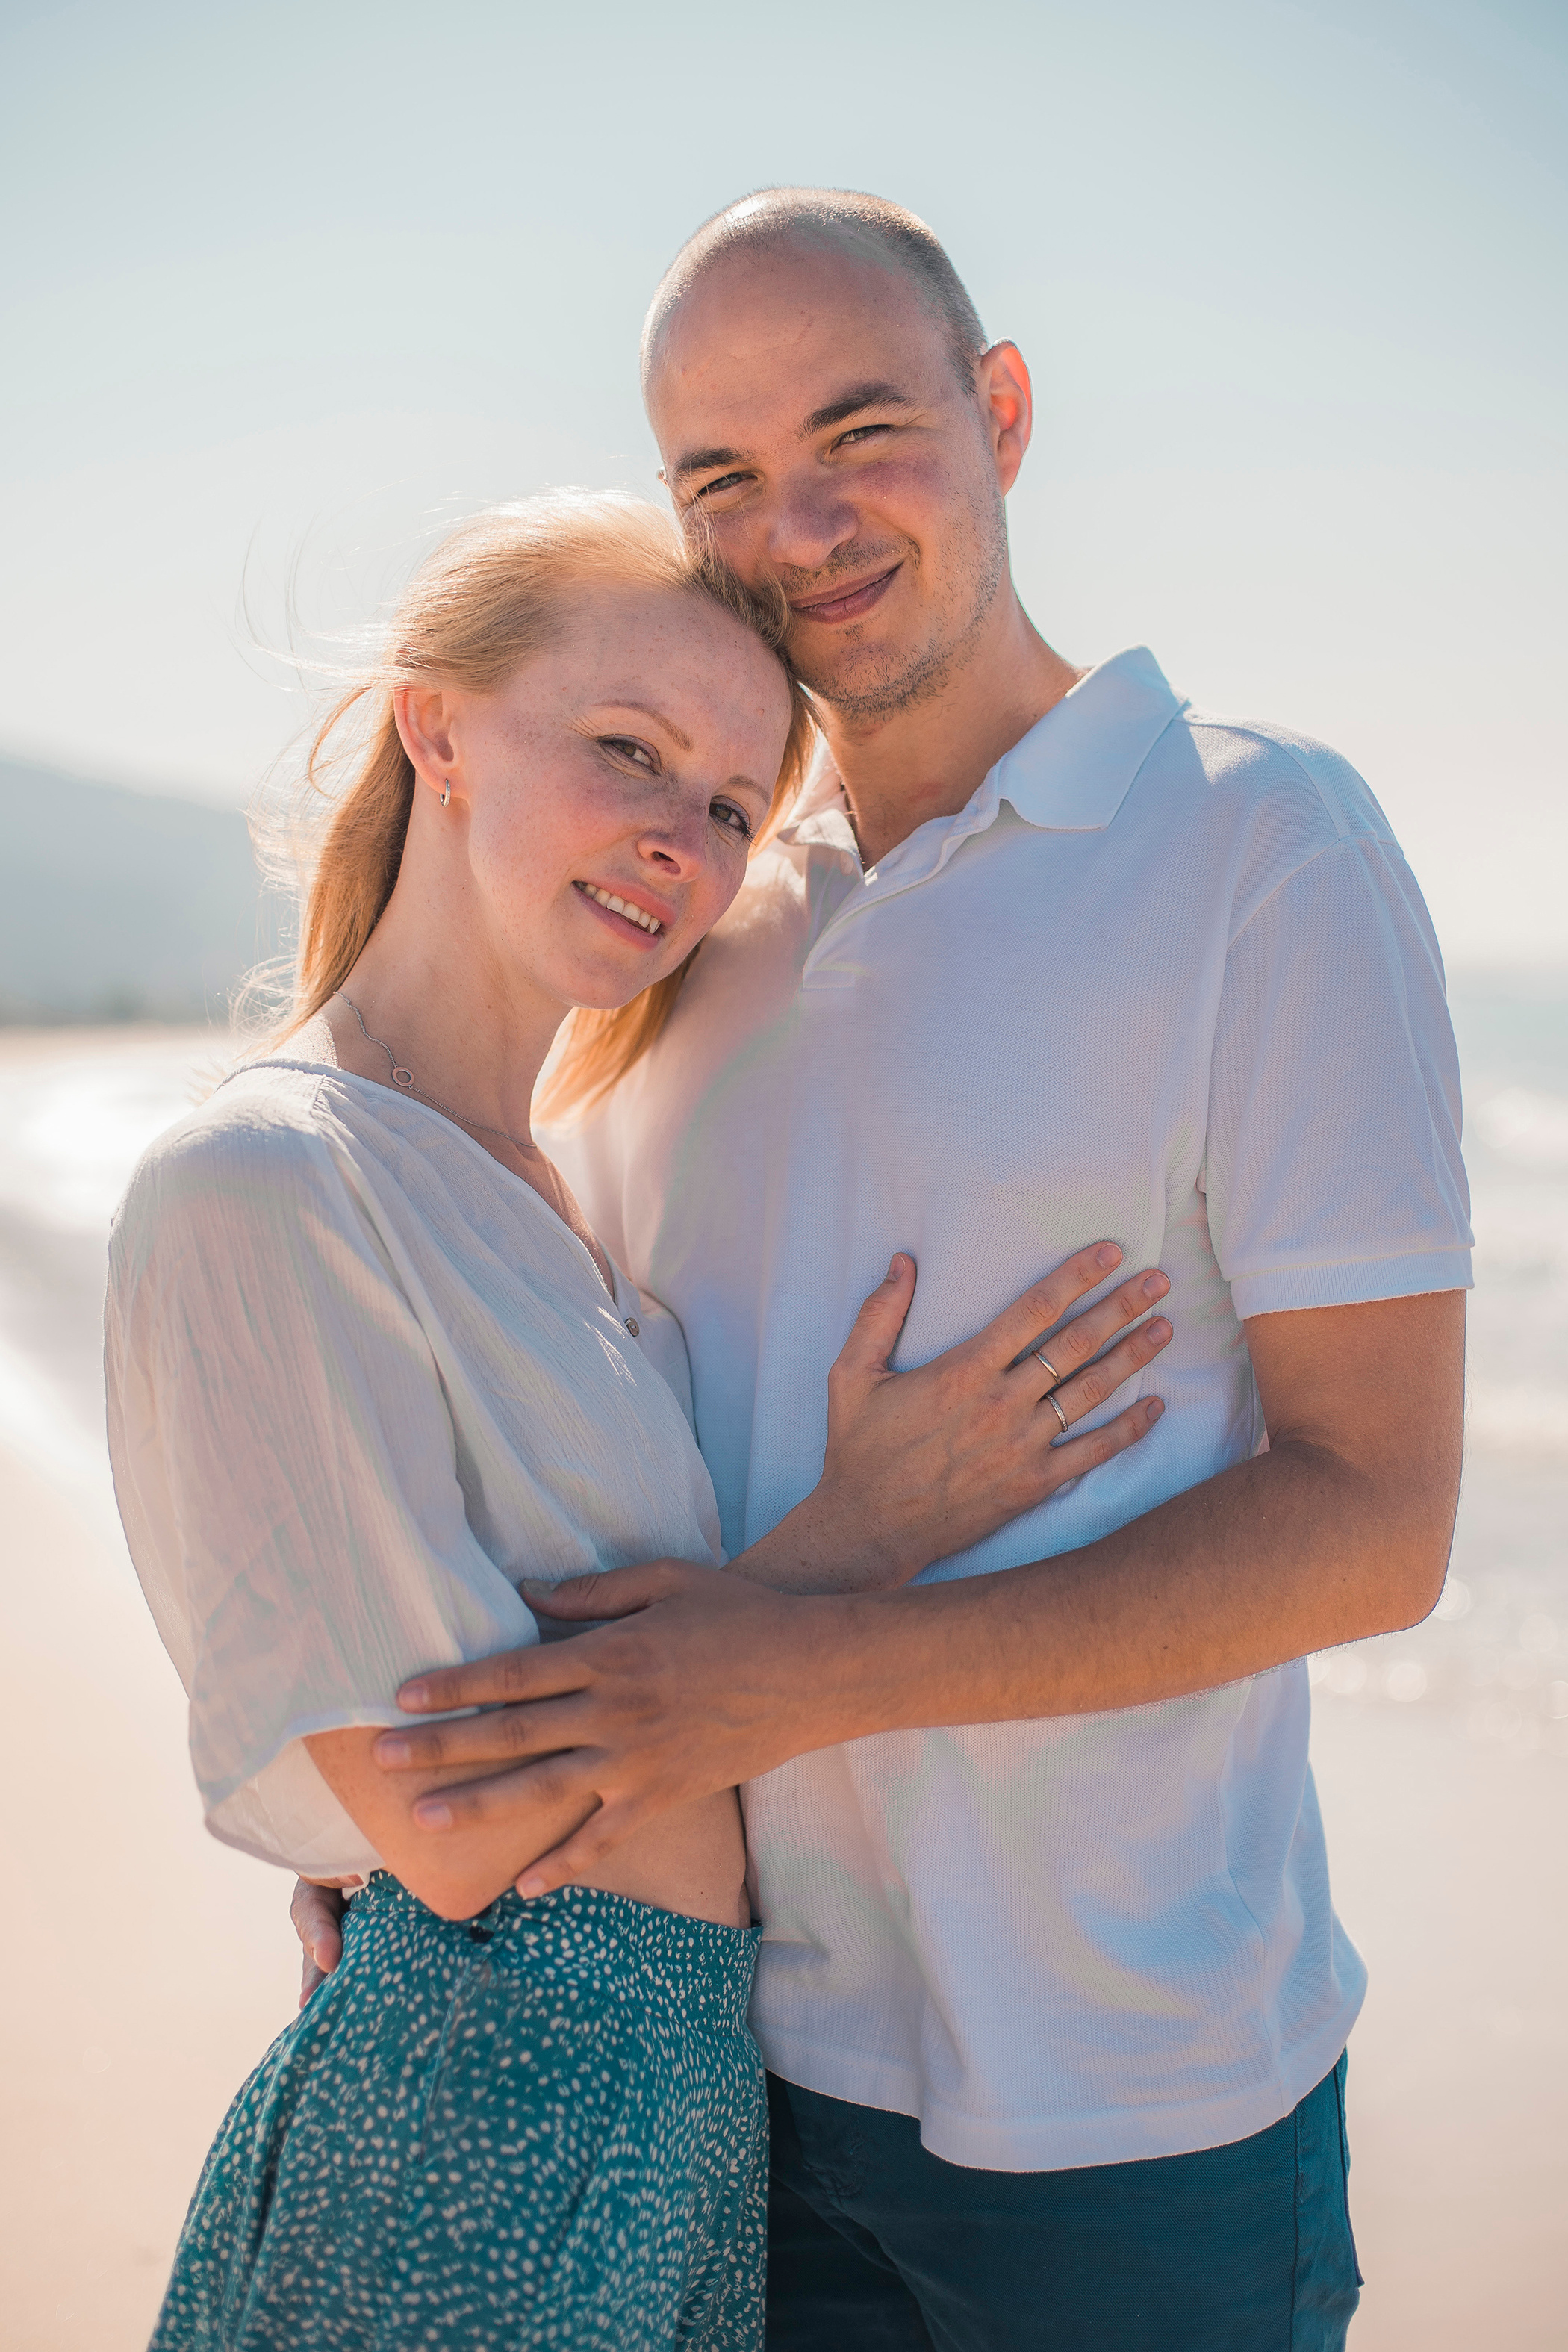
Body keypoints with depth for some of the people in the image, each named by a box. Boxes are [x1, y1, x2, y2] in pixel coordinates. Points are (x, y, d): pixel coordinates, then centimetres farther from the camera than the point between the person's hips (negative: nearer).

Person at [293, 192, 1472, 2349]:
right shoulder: (692, 912, 6)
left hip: (1128, 2108, -4)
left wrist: (807, 1676, -22)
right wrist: (389, 1813, 1)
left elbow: (1376, 1519, -15)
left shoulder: (1268, 846, -10)